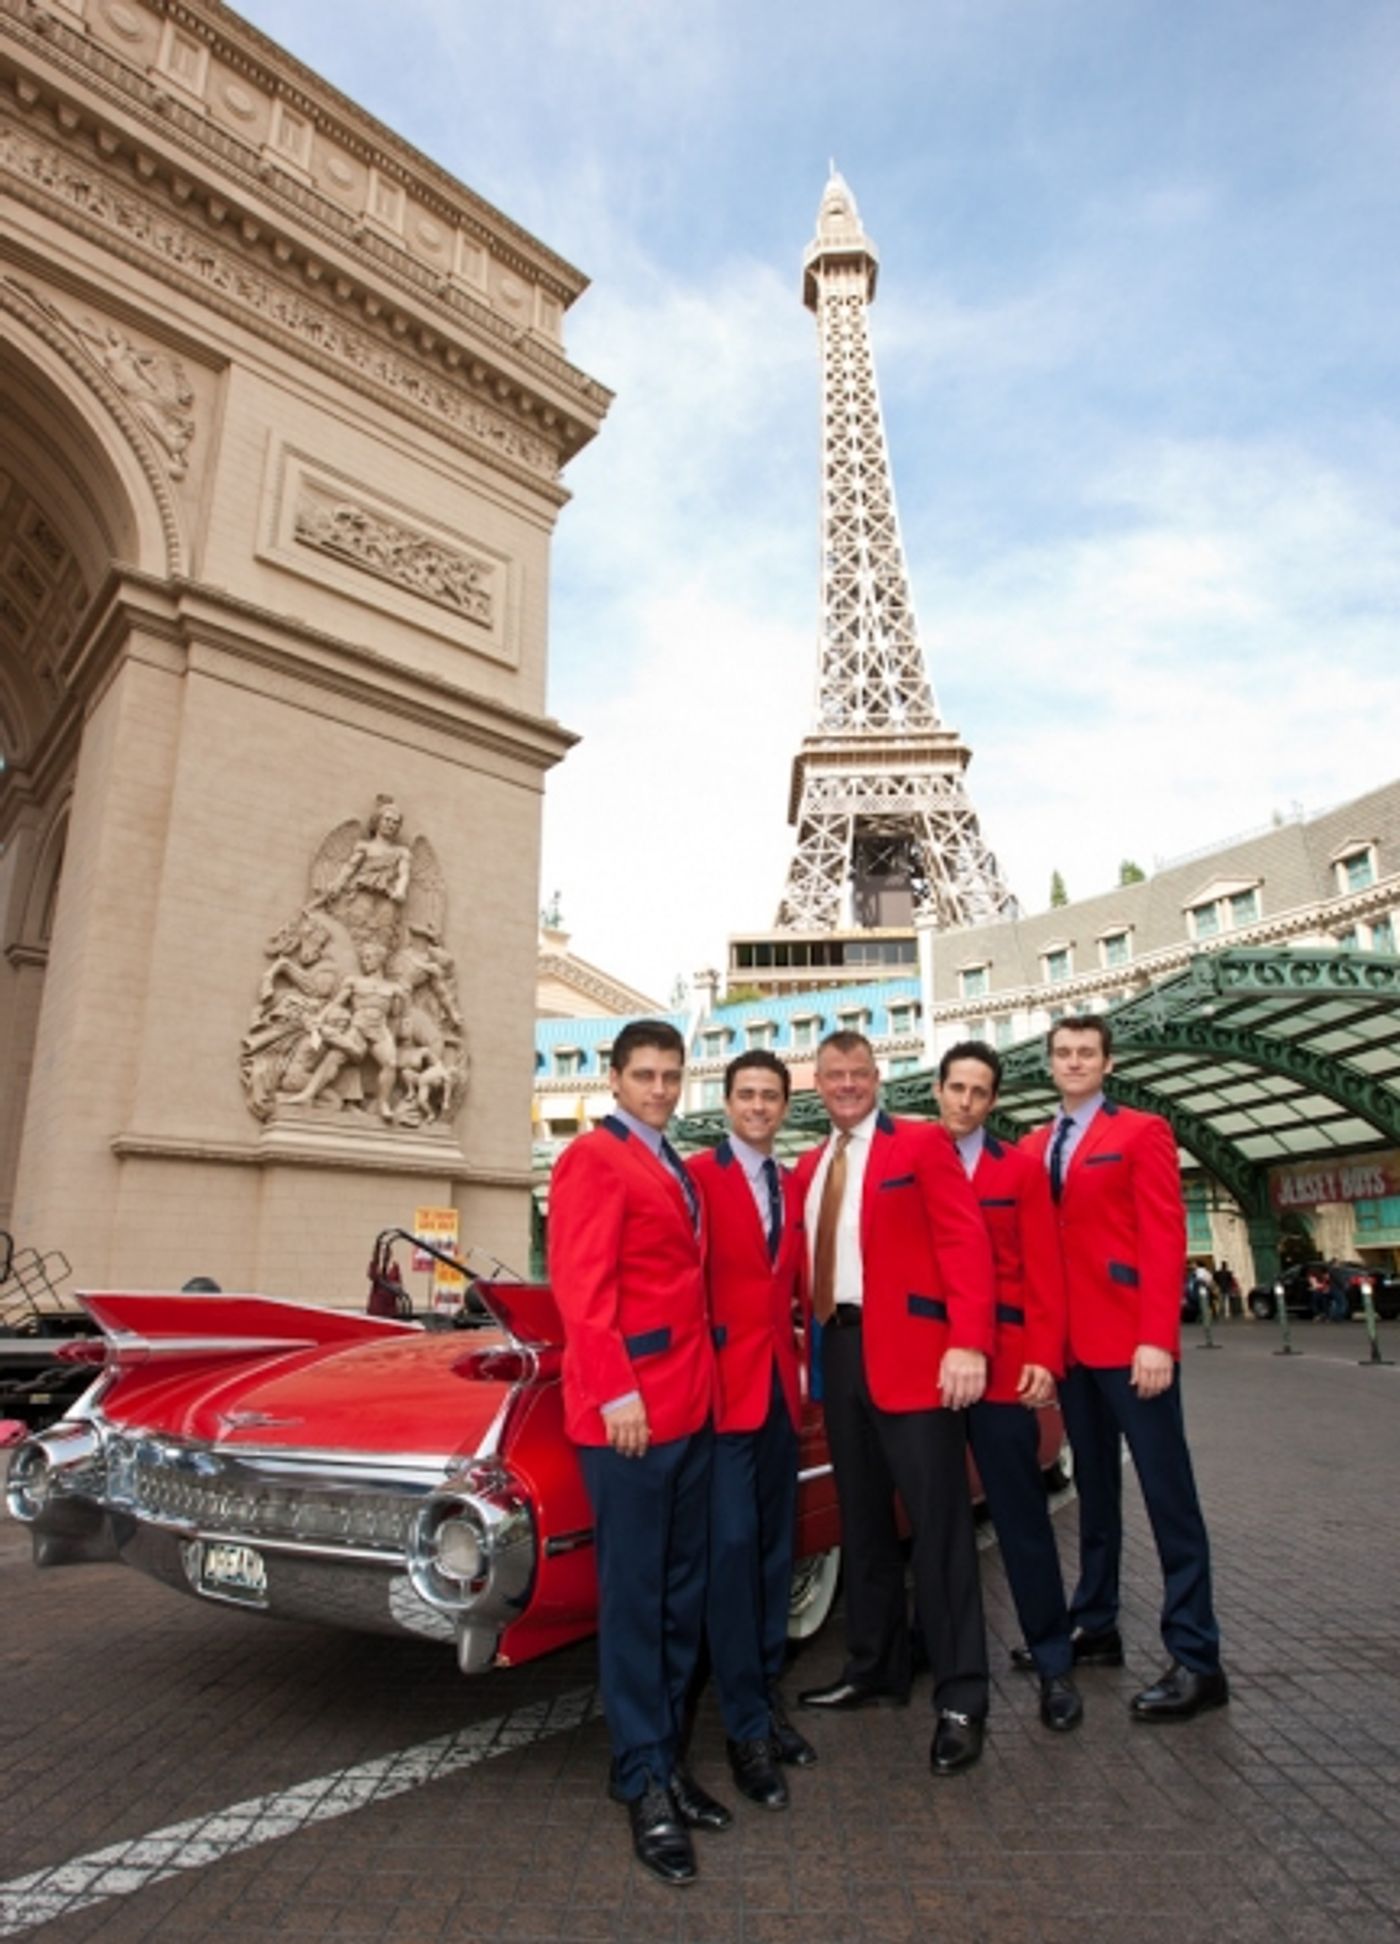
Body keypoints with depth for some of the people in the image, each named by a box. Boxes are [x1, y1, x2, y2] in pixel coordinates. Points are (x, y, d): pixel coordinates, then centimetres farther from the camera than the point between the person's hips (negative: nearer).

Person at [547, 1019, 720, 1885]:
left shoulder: (678, 1168, 16)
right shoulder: (593, 1158, -9)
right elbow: (581, 1286, -16)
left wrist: (701, 1380, 9)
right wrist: (615, 1391, -20)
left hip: (692, 1405, 8)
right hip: (630, 1409, -8)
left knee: (683, 1594, 16)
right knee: (634, 1596, 5)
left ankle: (669, 1755, 31)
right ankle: (645, 1782, 19)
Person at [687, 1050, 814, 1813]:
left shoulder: (792, 1185, 11)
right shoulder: (699, 1176, -8)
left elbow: (799, 1283, 15)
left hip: (780, 1383, 6)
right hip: (724, 1382, -6)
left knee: (775, 1545, 14)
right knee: (732, 1547, -2)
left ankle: (766, 1694, 29)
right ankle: (746, 1726, 10)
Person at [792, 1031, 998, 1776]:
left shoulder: (922, 1144, -3)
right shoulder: (809, 1167, 15)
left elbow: (966, 1243, -11)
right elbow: (809, 1260, 14)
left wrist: (969, 1343, -21)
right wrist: (812, 1341, 2)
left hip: (911, 1352, -6)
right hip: (838, 1352, 6)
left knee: (937, 1524, 2)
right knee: (862, 1521, 16)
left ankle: (959, 1699, 13)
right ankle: (873, 1668, 31)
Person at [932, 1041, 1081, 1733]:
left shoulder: (1020, 1168, 1)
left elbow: (1044, 1272, -3)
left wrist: (1045, 1357, -11)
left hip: (1003, 1363, -2)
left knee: (1020, 1514, 6)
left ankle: (1053, 1663, 22)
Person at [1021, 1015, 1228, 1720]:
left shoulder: (1142, 1132, -2)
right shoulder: (1032, 1147, 12)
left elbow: (1165, 1239, -10)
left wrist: (1156, 1339, -18)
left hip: (1130, 1341, -5)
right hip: (1068, 1344, 5)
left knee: (1167, 1492, 1)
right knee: (1093, 1487, 16)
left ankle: (1196, 1659, 10)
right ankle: (1095, 1627, 28)